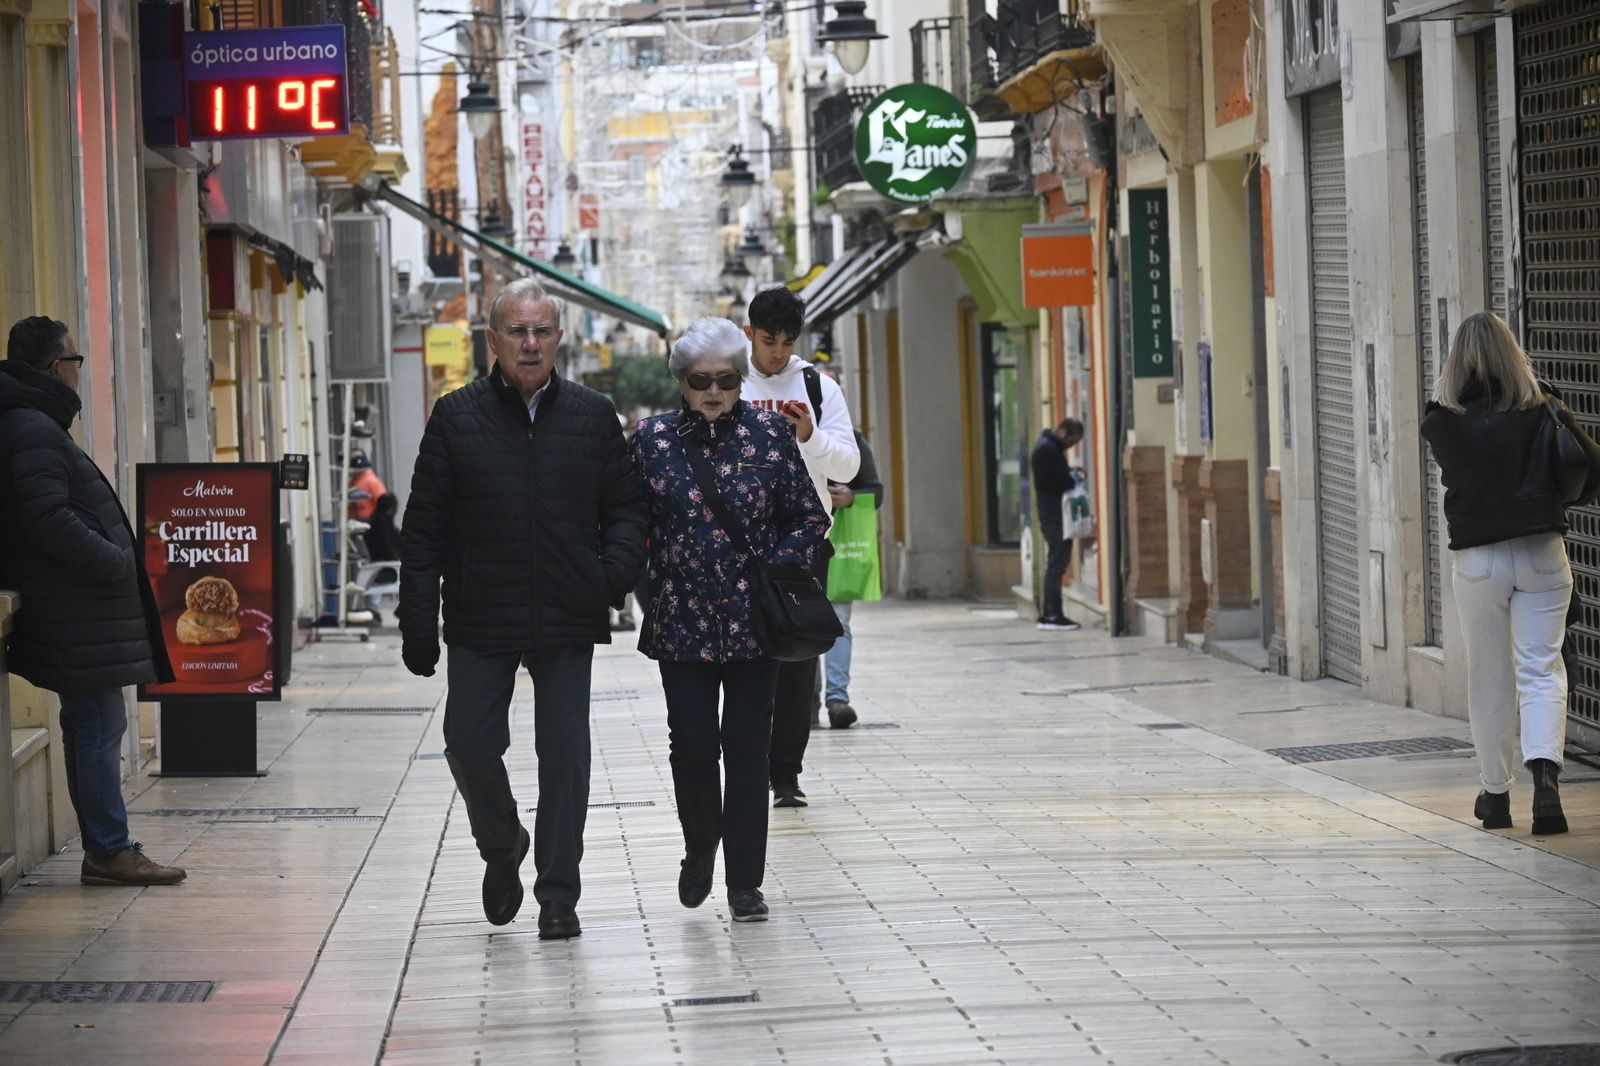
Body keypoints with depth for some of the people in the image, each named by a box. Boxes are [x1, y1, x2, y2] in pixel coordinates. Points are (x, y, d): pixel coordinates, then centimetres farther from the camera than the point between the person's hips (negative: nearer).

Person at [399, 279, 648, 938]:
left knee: (564, 753, 1)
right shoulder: (457, 418, 2)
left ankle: (558, 895, 10)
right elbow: (424, 529, 2)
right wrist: (418, 625, -4)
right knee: (470, 743, -1)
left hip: (567, 618, 0)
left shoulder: (592, 417, 6)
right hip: (480, 619, 0)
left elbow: (626, 508, 11)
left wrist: (615, 572, -9)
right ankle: (501, 848, 28)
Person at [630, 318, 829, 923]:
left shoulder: (770, 434, 1)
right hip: (683, 621, 0)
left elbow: (811, 517, 6)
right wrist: (641, 584, -2)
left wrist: (775, 570, -6)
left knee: (747, 748, 2)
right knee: (692, 744, -2)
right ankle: (700, 848, 25)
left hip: (754, 619, 0)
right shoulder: (653, 439, 2)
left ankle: (744, 883, 9)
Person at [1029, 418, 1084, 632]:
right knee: (1056, 564, -9)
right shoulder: (1046, 449, -13)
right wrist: (1070, 480, -11)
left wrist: (1070, 475, 5)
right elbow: (1044, 482, -19)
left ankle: (1049, 614, 15)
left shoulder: (1052, 448, 19)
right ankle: (1052, 615, -8)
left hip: (1056, 516, 10)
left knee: (1055, 565, 12)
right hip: (1054, 516, -10)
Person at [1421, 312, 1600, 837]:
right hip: (1541, 553, 0)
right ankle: (1544, 769, -23)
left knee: (1488, 679, 11)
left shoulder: (1441, 421, -7)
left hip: (1476, 560, 0)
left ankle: (1495, 794, 19)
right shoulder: (1543, 409, -5)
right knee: (1542, 669, 1)